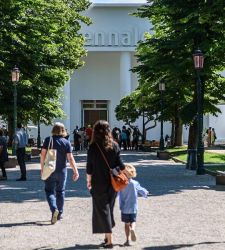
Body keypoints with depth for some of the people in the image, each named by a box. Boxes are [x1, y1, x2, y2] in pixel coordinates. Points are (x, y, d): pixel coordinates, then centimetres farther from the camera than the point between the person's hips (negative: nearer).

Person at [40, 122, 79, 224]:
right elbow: (70, 158, -9)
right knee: (60, 191, 15)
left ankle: (54, 209, -19)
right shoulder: (66, 142, -5)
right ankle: (59, 214, 21)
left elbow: (43, 154, -6)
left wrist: (42, 167, 5)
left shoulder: (48, 140, -6)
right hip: (62, 170, 1)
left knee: (49, 191, 4)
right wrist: (75, 171, -5)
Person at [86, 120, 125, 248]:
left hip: (99, 183, -3)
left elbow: (89, 166, -6)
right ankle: (108, 236, 24)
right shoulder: (114, 145, -1)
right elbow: (120, 164, 0)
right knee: (109, 208, 17)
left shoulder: (93, 147, -9)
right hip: (113, 183, 3)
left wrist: (89, 181, 5)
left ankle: (109, 240, -4)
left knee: (102, 210, 2)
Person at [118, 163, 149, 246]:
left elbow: (120, 196, -7)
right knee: (133, 222, 10)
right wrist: (146, 193, 26)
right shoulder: (135, 183, -6)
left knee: (127, 224, 10)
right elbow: (142, 190, 5)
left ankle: (127, 240, 6)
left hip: (124, 208, 0)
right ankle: (132, 229, -23)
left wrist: (121, 206, 1)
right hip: (133, 207, 0)